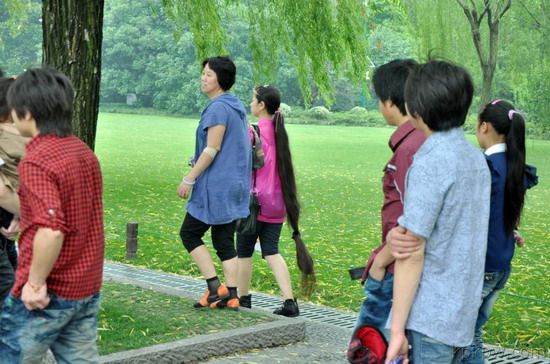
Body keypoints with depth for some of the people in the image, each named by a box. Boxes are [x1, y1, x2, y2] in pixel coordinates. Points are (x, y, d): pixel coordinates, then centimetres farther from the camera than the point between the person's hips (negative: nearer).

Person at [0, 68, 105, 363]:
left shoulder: (36, 161, -19)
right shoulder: (84, 152, 8)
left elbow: (51, 231, -29)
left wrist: (35, 283, -19)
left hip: (45, 294, -8)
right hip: (87, 289, 8)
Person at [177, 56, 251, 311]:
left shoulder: (218, 108, -15)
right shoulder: (237, 107, 14)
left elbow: (212, 149, -20)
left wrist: (189, 179, -15)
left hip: (216, 185, -9)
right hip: (235, 185, 9)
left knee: (189, 233, 2)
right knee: (224, 241, 10)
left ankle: (215, 287, -2)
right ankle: (231, 296, 7)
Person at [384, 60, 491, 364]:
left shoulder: (431, 162, -17)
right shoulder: (476, 158, 9)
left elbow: (413, 253, -16)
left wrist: (397, 329, -13)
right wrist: (397, 235, -2)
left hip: (429, 319, -8)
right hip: (463, 316, 8)